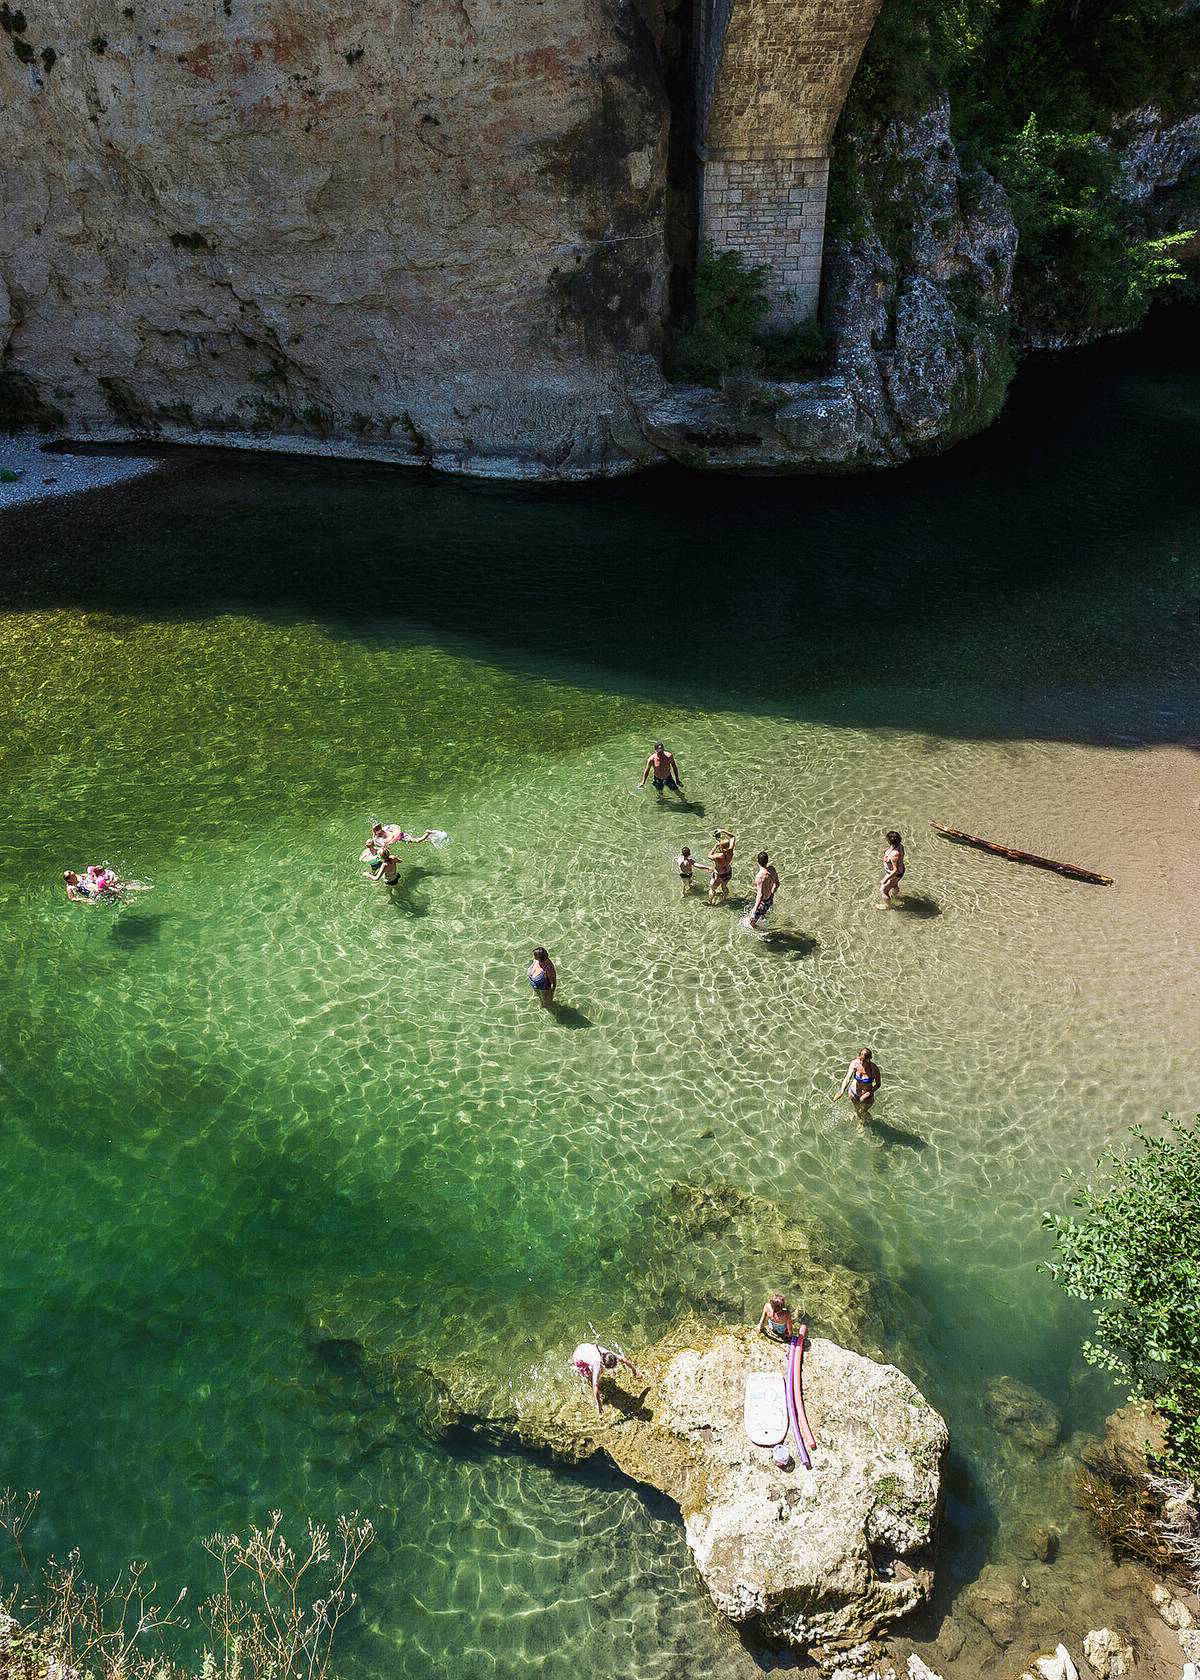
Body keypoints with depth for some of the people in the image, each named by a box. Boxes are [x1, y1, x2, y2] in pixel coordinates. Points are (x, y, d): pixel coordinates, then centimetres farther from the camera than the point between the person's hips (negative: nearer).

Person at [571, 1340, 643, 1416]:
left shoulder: (610, 1355, -27)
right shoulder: (597, 1365, -42)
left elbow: (625, 1360, -9)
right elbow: (595, 1385, -39)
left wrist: (635, 1370, 5)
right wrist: (598, 1405, -37)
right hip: (578, 1358, -6)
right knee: (593, 1379, -12)